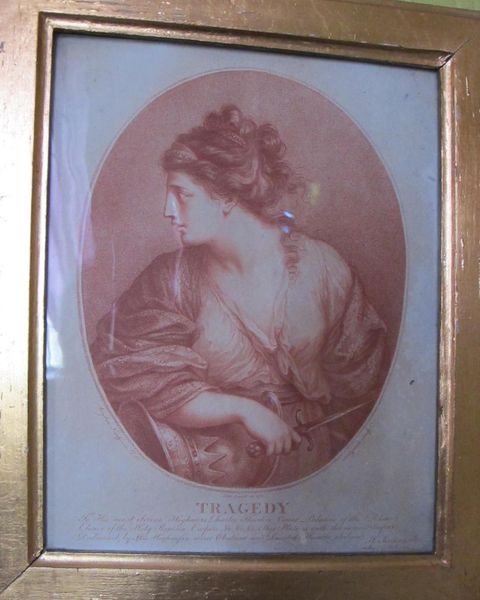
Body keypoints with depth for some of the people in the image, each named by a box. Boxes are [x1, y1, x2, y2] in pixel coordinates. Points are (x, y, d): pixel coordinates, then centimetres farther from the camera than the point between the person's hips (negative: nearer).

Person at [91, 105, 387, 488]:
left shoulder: (323, 269, -5)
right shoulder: (173, 277, -3)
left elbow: (359, 388, 2)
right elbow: (146, 380, -11)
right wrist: (243, 409, -18)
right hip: (206, 438, 1)